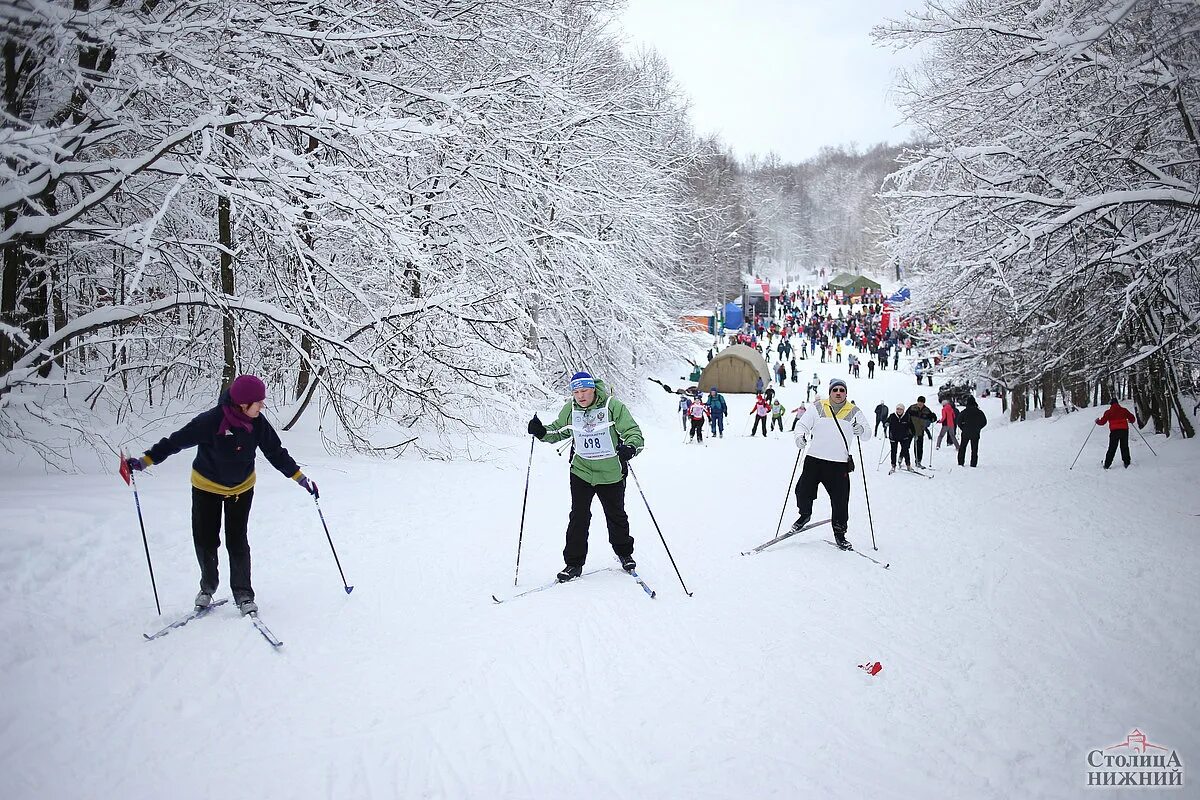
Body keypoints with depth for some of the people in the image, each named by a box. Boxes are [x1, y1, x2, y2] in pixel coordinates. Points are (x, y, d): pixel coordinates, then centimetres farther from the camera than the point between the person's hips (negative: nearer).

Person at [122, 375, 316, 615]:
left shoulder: (258, 423, -18)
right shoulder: (210, 421, -30)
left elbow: (276, 453, -4)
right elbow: (176, 441, -21)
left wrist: (300, 478, -3)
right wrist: (144, 461, -24)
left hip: (242, 488, 2)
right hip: (207, 487, -1)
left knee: (238, 543, -1)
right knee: (205, 541, 5)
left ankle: (243, 595, 12)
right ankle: (208, 586, 30)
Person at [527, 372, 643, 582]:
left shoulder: (613, 406, -16)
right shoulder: (570, 410, -4)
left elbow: (633, 432, -17)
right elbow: (558, 431, 12)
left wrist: (630, 447, -38)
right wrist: (542, 432, -8)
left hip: (611, 473, -2)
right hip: (581, 472, 2)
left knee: (616, 516, 15)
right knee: (578, 517, -2)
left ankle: (624, 553, 37)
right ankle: (574, 562, 10)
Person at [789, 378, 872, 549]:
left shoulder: (854, 412, 7)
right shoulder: (817, 407, 5)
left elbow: (867, 435, 6)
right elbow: (803, 425, 6)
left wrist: (861, 430, -17)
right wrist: (800, 436, -15)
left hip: (839, 464, 0)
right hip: (814, 460, 0)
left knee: (840, 500, -1)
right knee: (803, 491, -4)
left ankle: (839, 532, 17)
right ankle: (805, 514, 28)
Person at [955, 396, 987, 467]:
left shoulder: (964, 412, -7)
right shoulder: (979, 412, -2)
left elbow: (958, 421, -5)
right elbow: (984, 422, 3)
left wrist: (963, 428, 7)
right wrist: (977, 428, 11)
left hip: (965, 433, -1)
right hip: (975, 434, 1)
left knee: (962, 448, 12)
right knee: (974, 450, 7)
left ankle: (960, 463, 9)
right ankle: (973, 464, 4)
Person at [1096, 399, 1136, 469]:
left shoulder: (1108, 412, 3)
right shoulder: (1124, 410, 8)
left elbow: (1102, 422, 2)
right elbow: (1132, 419, 12)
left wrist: (1097, 421, 23)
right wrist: (1130, 421, 35)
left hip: (1114, 431, -1)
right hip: (1124, 430, 1)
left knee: (1112, 448, 5)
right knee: (1124, 447, 14)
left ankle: (1107, 465, 2)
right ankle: (1127, 463, 12)